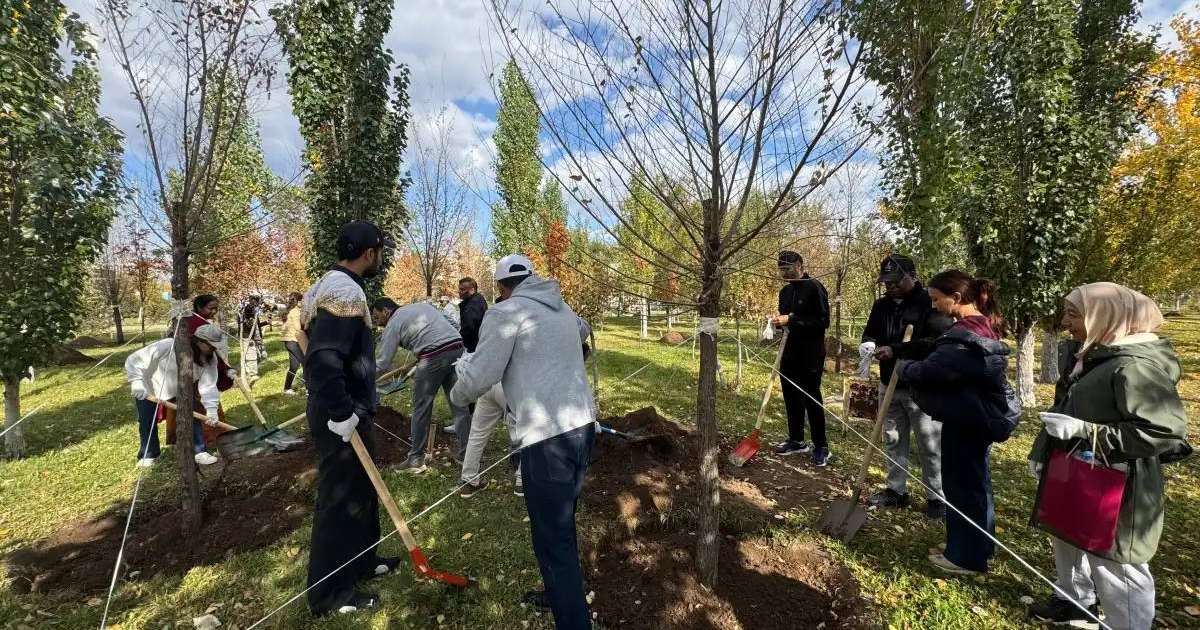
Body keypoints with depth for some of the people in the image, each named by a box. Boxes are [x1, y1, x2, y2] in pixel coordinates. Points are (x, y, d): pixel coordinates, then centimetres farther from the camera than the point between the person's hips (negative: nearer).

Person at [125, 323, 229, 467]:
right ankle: (148, 455, 28)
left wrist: (211, 408, -38)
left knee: (193, 416, -7)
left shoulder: (209, 359, -23)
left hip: (179, 391, 3)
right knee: (147, 423, 6)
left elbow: (208, 385, -27)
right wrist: (136, 383, -37)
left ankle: (199, 451, 1)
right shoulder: (166, 347, -37)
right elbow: (133, 361, -27)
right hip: (148, 390, -3)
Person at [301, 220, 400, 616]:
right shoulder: (345, 291, -22)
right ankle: (330, 594, 20)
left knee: (361, 490, 22)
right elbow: (323, 359, -31)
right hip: (341, 418, -10)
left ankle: (362, 561, 39)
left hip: (348, 410, 10)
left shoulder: (335, 285, 11)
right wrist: (341, 413, -25)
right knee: (341, 501, 4)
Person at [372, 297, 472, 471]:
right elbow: (451, 323, 21)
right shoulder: (423, 305, 27)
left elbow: (382, 363, 5)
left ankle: (416, 459, 16)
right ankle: (466, 453, 17)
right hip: (458, 348, 7)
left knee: (421, 409, 8)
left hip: (434, 357, -6)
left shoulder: (393, 324, 8)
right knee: (459, 405, 11)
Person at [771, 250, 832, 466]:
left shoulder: (814, 287, -11)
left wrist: (791, 320, -22)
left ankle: (821, 447, 11)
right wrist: (778, 321, 0)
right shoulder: (785, 291, 13)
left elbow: (823, 321, -17)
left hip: (811, 354, -7)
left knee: (812, 399, -2)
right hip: (789, 353, 8)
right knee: (791, 397, 12)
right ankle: (796, 440, 25)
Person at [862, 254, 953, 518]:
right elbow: (870, 333, 18)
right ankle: (897, 490, 28)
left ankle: (937, 497, 17)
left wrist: (896, 350, -28)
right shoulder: (882, 305, 9)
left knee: (930, 446, 3)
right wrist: (869, 344, -6)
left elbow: (939, 341, -24)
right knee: (893, 440, 15)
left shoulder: (929, 303, -13)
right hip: (889, 385, 7)